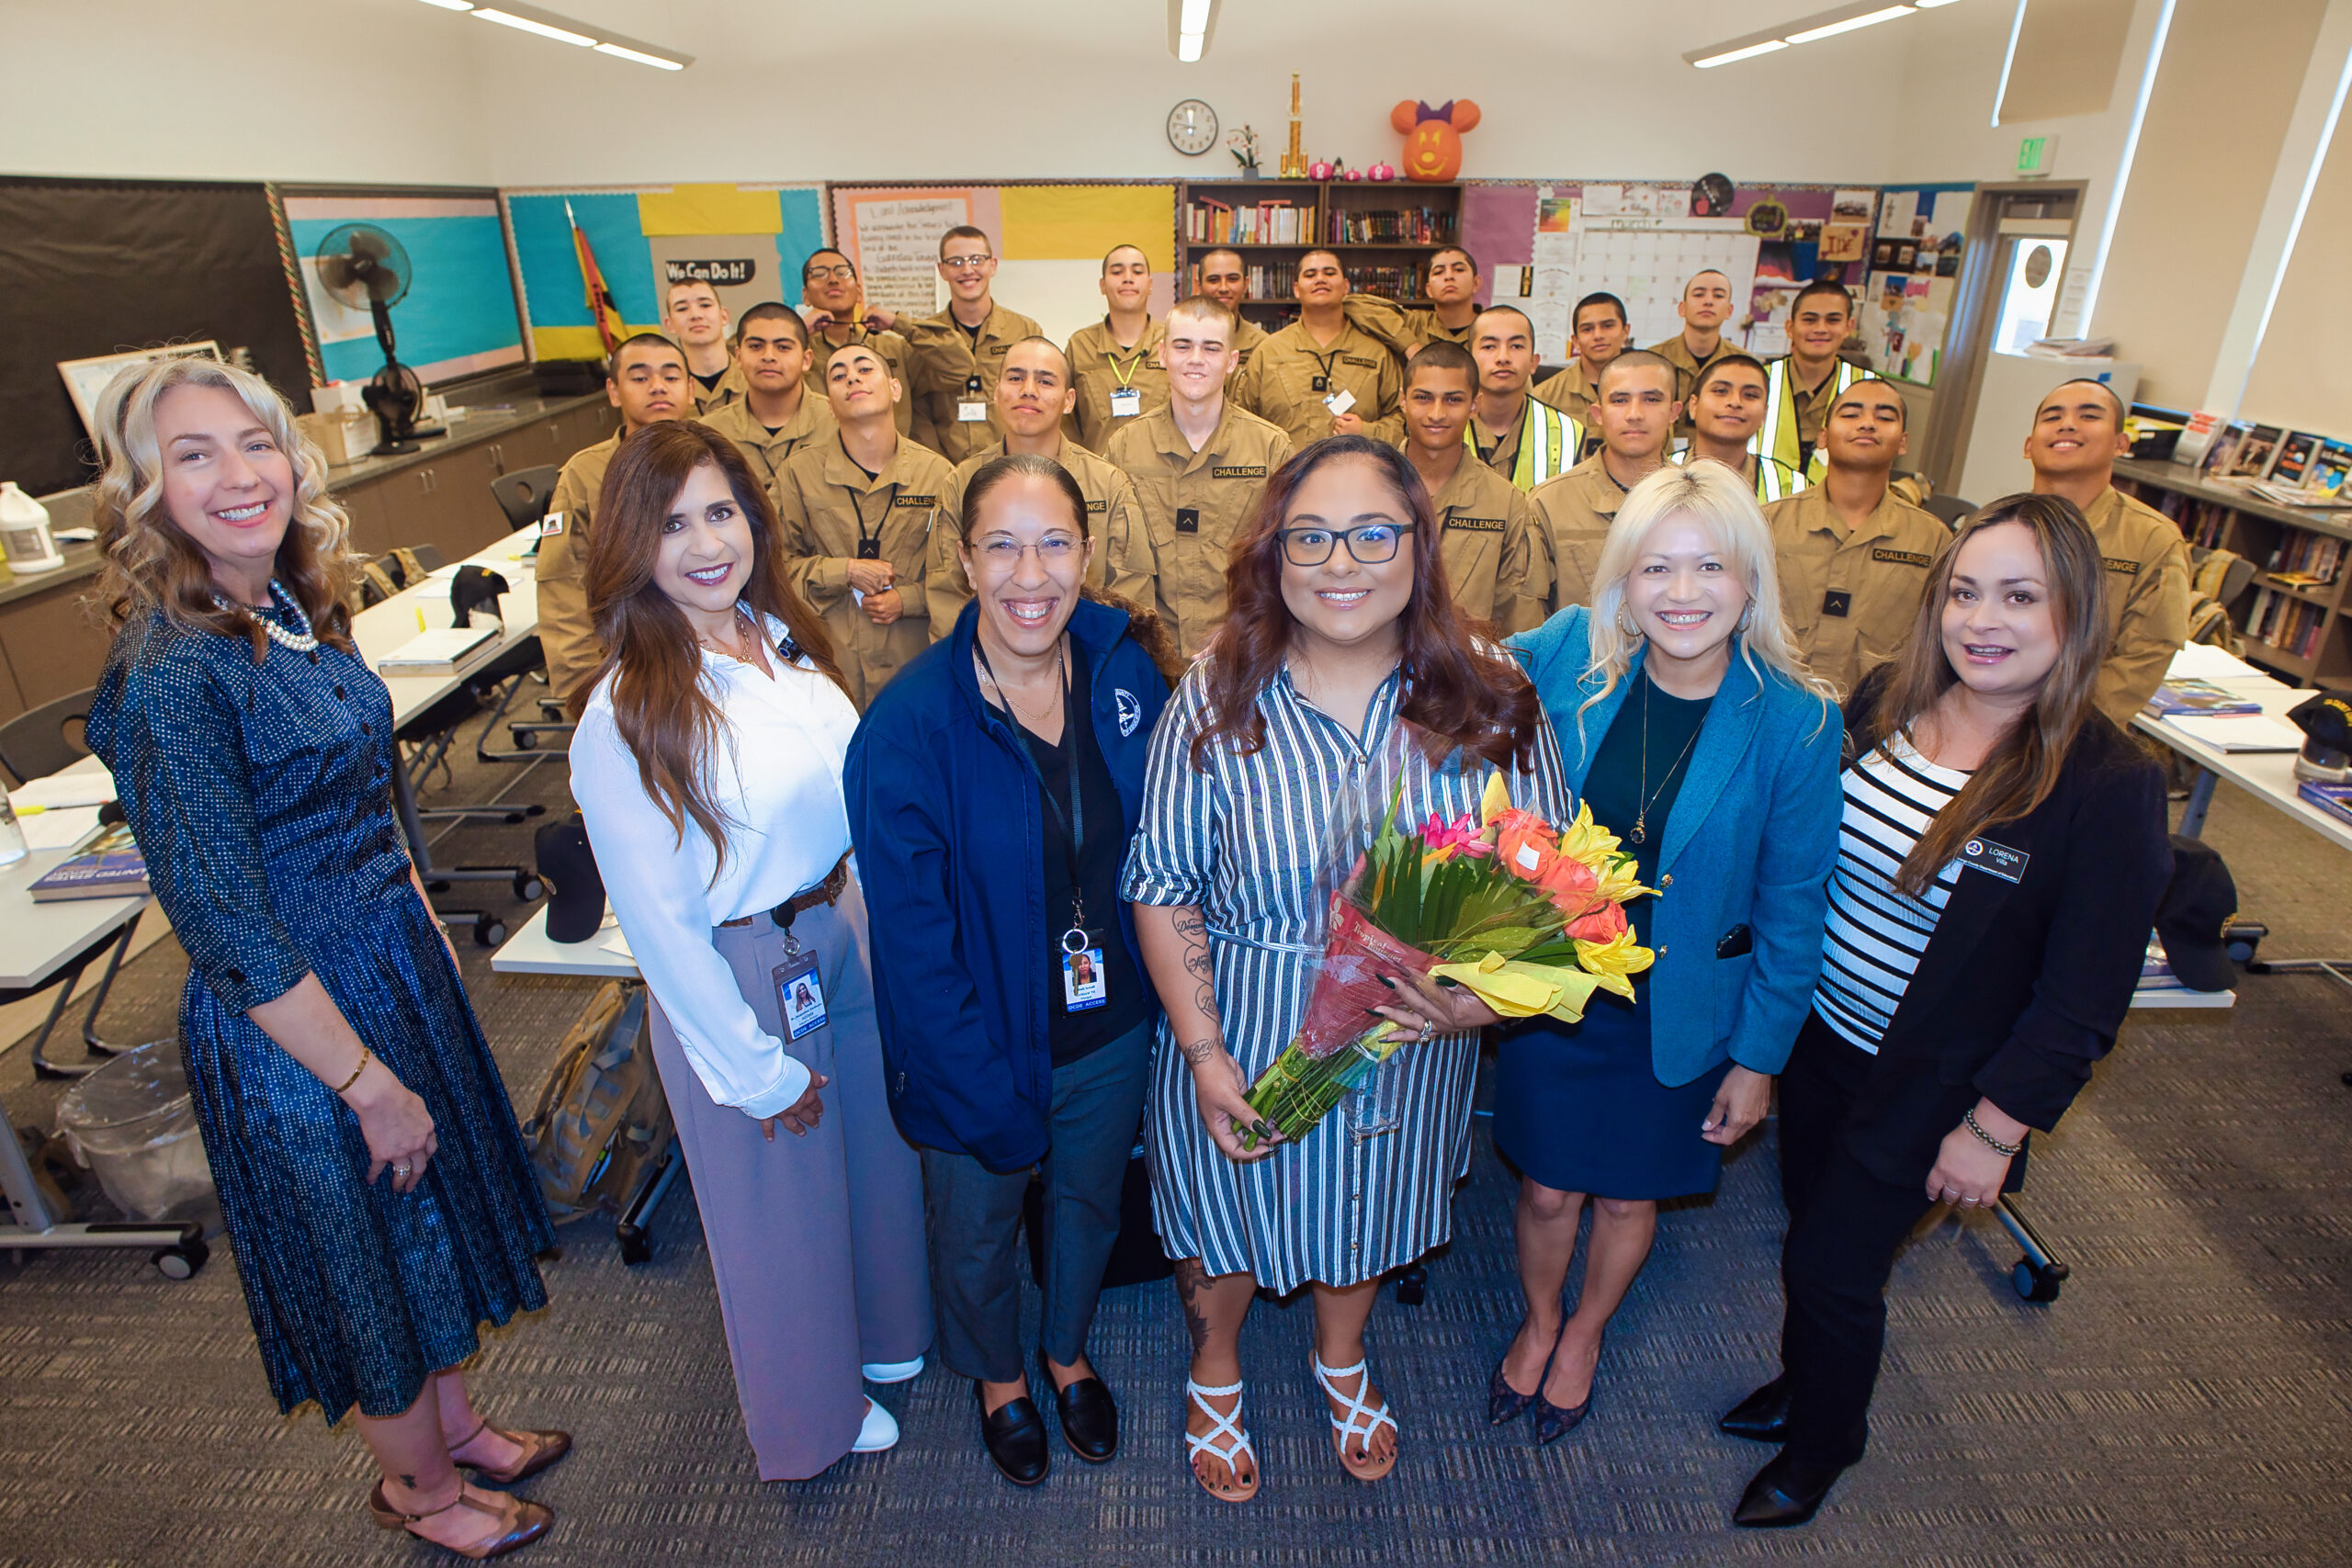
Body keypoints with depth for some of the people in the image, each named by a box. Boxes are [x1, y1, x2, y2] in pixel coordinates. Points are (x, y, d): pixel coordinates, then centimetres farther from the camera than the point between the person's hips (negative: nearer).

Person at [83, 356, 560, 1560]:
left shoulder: (296, 608, -1)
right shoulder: (167, 672, -25)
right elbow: (225, 931, -23)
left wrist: (427, 929, 13)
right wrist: (369, 1081, -18)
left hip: (397, 961, 8)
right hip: (293, 1021, -7)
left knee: (435, 1217, 25)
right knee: (369, 1258, 16)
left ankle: (455, 1420, 50)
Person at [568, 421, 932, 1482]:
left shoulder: (785, 642, -2)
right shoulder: (627, 715, -22)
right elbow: (656, 918, -18)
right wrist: (757, 1067, -13)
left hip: (846, 936, 6)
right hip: (736, 984, -6)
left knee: (876, 1149, 25)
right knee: (783, 1199, 17)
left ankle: (884, 1330, 56)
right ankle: (814, 1411, 46)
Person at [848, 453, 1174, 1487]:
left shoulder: (1127, 676, -11)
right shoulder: (909, 725, -24)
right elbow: (914, 945, -20)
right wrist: (992, 1103, -18)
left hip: (1112, 1027, 4)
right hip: (981, 1048, -3)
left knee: (1090, 1201, 27)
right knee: (978, 1227, 24)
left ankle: (1068, 1351, 60)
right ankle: (998, 1374, 57)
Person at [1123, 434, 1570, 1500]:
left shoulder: (1491, 701, -12)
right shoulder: (1219, 696, -16)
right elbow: (1163, 886, -11)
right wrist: (1204, 1051, -17)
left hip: (1410, 1044, 2)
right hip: (1242, 1043, -1)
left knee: (1369, 1205, 27)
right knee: (1224, 1215, 22)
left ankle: (1342, 1359, 62)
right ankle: (1216, 1372, 57)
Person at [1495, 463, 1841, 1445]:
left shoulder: (1793, 722, -16)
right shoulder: (1567, 658, -14)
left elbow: (1792, 907, -8)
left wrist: (1759, 1057, -3)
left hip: (1680, 1017, 0)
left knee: (1626, 1194, 21)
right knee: (1548, 1189, 17)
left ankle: (1584, 1336, 53)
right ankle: (1538, 1323, 51)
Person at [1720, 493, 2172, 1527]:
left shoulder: (2109, 785, -21)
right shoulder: (1883, 702, -7)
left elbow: (2084, 998, -16)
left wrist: (1993, 1130, -13)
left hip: (1925, 1090, -4)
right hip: (1813, 1039, 5)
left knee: (1829, 1264, 9)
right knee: (1813, 1222, 23)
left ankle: (1824, 1441, 40)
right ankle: (1812, 1382, 52)